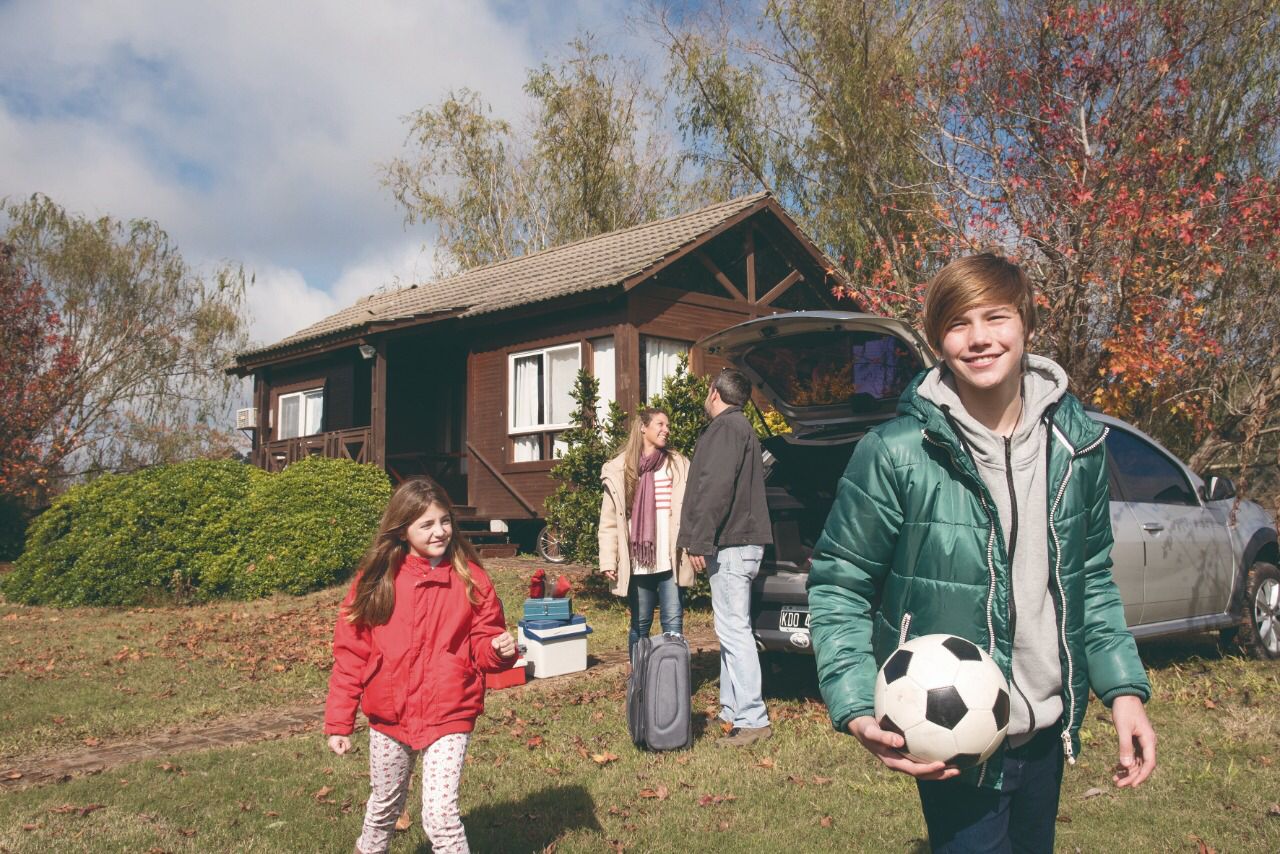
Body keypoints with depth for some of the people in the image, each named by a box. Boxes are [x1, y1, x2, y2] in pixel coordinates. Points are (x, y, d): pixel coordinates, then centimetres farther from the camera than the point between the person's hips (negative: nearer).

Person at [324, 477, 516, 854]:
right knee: (385, 805, 23)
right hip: (388, 717, 2)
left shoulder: (470, 578, -8)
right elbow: (350, 653, -4)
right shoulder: (376, 579, -7)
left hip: (448, 717, -2)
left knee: (440, 815, -11)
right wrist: (338, 723, -4)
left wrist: (498, 648, -23)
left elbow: (481, 645, 0)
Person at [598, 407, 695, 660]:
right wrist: (608, 561, -5)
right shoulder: (618, 470, 5)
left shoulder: (679, 465, 9)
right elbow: (609, 522, 2)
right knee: (640, 625, 9)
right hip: (637, 563, 0)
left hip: (671, 562, 0)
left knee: (673, 624, -2)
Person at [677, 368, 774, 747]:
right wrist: (703, 540, 24)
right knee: (731, 630, 14)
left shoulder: (726, 426, -10)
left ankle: (752, 719, -7)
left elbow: (716, 488, -21)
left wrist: (700, 541, -20)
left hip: (731, 545, -11)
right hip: (737, 543, 11)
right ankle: (732, 711, 22)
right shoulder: (739, 427, 23)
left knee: (734, 631, -9)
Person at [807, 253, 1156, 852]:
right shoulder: (895, 454, -18)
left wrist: (1124, 688, 2)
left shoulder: (1078, 443, -1)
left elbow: (1092, 578, 11)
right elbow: (837, 585, -10)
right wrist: (857, 708, -22)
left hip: (1047, 734, 6)